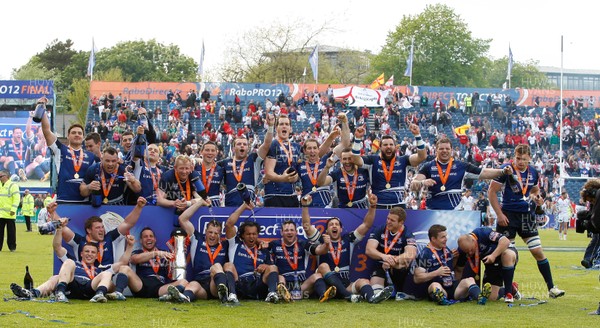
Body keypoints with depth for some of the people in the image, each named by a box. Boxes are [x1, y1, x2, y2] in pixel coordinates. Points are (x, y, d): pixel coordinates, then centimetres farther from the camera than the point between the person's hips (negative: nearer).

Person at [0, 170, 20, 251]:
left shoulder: (13, 186, -8)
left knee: (11, 231, 1)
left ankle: (12, 247, 9)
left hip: (9, 214, -7)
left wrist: (13, 210, -20)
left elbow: (17, 198, -14)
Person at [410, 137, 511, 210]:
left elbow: (484, 173, 4)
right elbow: (413, 186, -6)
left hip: (455, 211, 0)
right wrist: (422, 182, -29)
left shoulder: (461, 166, 5)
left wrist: (502, 171, -10)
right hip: (433, 210, 0)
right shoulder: (428, 167, 3)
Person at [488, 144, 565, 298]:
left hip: (526, 215, 4)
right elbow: (491, 192, -8)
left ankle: (551, 288, 5)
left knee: (538, 252, 1)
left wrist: (536, 198, -1)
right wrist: (499, 214, -12)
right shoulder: (506, 170, -10)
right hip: (508, 215, -4)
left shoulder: (533, 173, 5)